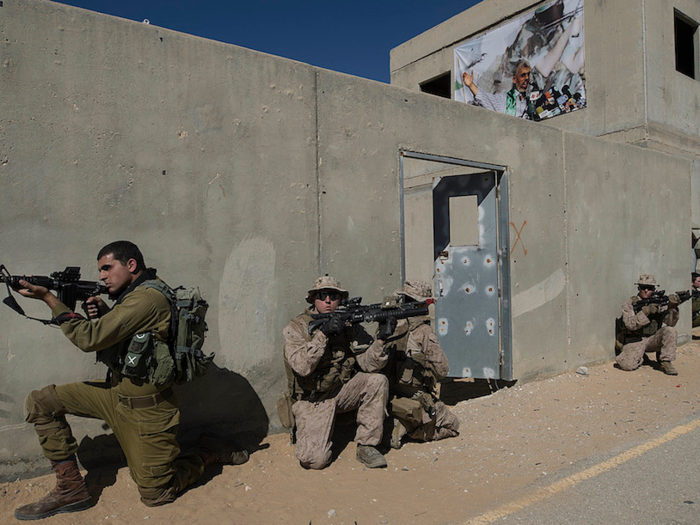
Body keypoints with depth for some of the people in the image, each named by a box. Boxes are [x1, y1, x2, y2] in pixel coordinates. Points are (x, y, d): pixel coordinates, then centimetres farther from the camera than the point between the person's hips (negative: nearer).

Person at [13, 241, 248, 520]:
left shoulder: (147, 299, -24)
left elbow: (90, 339, -24)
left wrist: (49, 298, -17)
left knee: (156, 495, 1)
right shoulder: (135, 295, 7)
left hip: (144, 408, -9)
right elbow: (112, 337, 16)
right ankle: (70, 489, 8)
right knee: (40, 402, 1)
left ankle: (208, 452, 23)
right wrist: (103, 313, -3)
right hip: (117, 392, 9)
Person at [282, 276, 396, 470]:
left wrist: (381, 339, -23)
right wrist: (322, 333, -33)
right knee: (315, 460, -20)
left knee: (377, 381, -23)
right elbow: (302, 367, -26)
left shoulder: (349, 324, -2)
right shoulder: (296, 328, -11)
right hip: (312, 400, -3)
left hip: (342, 391, 4)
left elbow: (369, 364, -7)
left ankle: (367, 446, -8)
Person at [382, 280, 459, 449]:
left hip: (388, 398, 7)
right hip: (415, 402, -7)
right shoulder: (423, 331, -17)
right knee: (452, 426, 16)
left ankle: (399, 423, 10)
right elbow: (442, 370, -13)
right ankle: (408, 429, -4)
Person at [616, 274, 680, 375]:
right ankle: (640, 357, 9)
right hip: (634, 342, -3)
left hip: (653, 339, 3)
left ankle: (665, 362, -13)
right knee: (627, 365, -27)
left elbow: (670, 323, -6)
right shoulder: (629, 303, -4)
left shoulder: (659, 303, 4)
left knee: (670, 330, -26)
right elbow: (630, 324, -18)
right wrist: (645, 311, -29)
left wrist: (672, 308, -23)